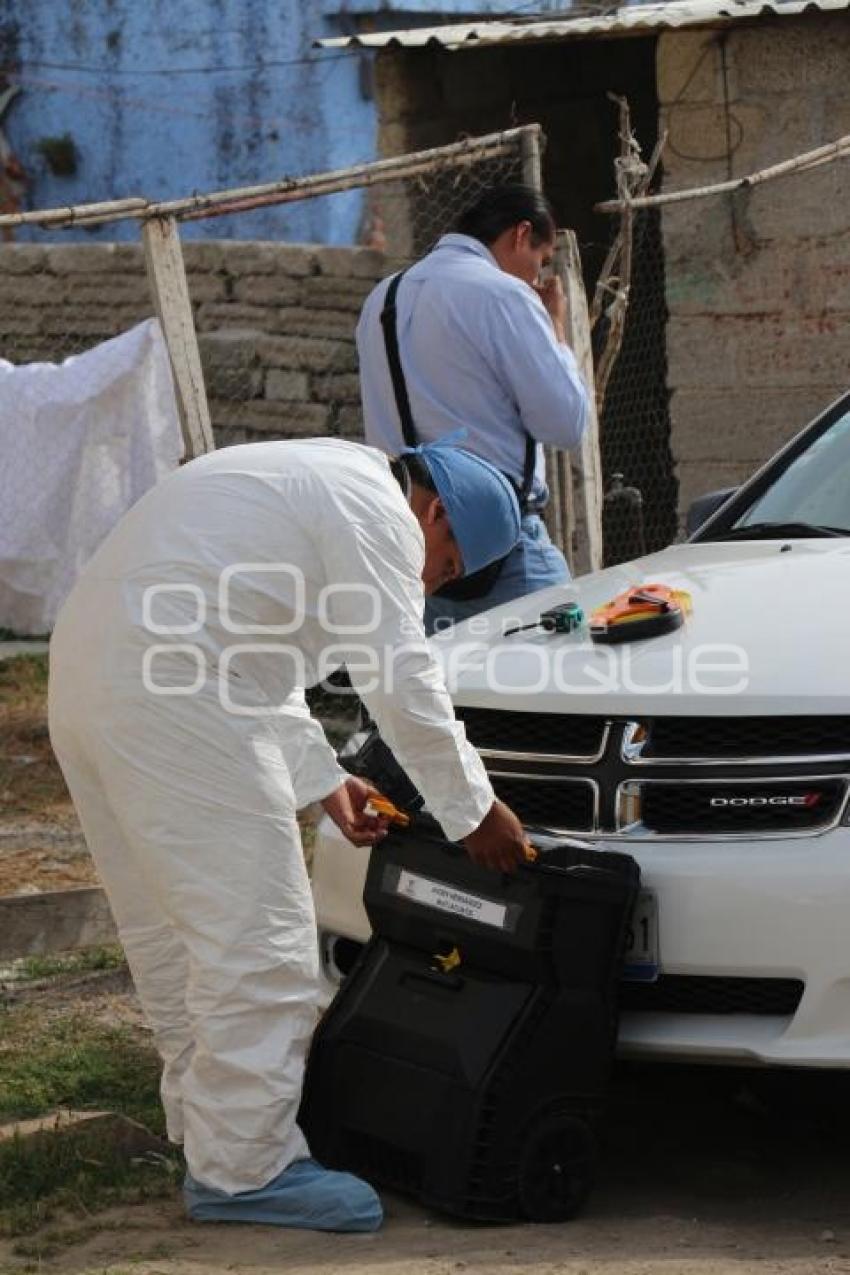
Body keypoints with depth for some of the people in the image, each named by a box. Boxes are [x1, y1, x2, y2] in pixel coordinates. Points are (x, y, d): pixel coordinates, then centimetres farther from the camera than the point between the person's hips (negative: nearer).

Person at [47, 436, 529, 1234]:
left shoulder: (317, 483, 27)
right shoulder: (377, 512, -4)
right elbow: (400, 684, -9)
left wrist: (322, 781, 31)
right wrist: (473, 811, 1)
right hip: (170, 699, -11)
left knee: (172, 927, 20)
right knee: (256, 937, -7)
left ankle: (202, 1121, 32)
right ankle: (244, 1166, -3)